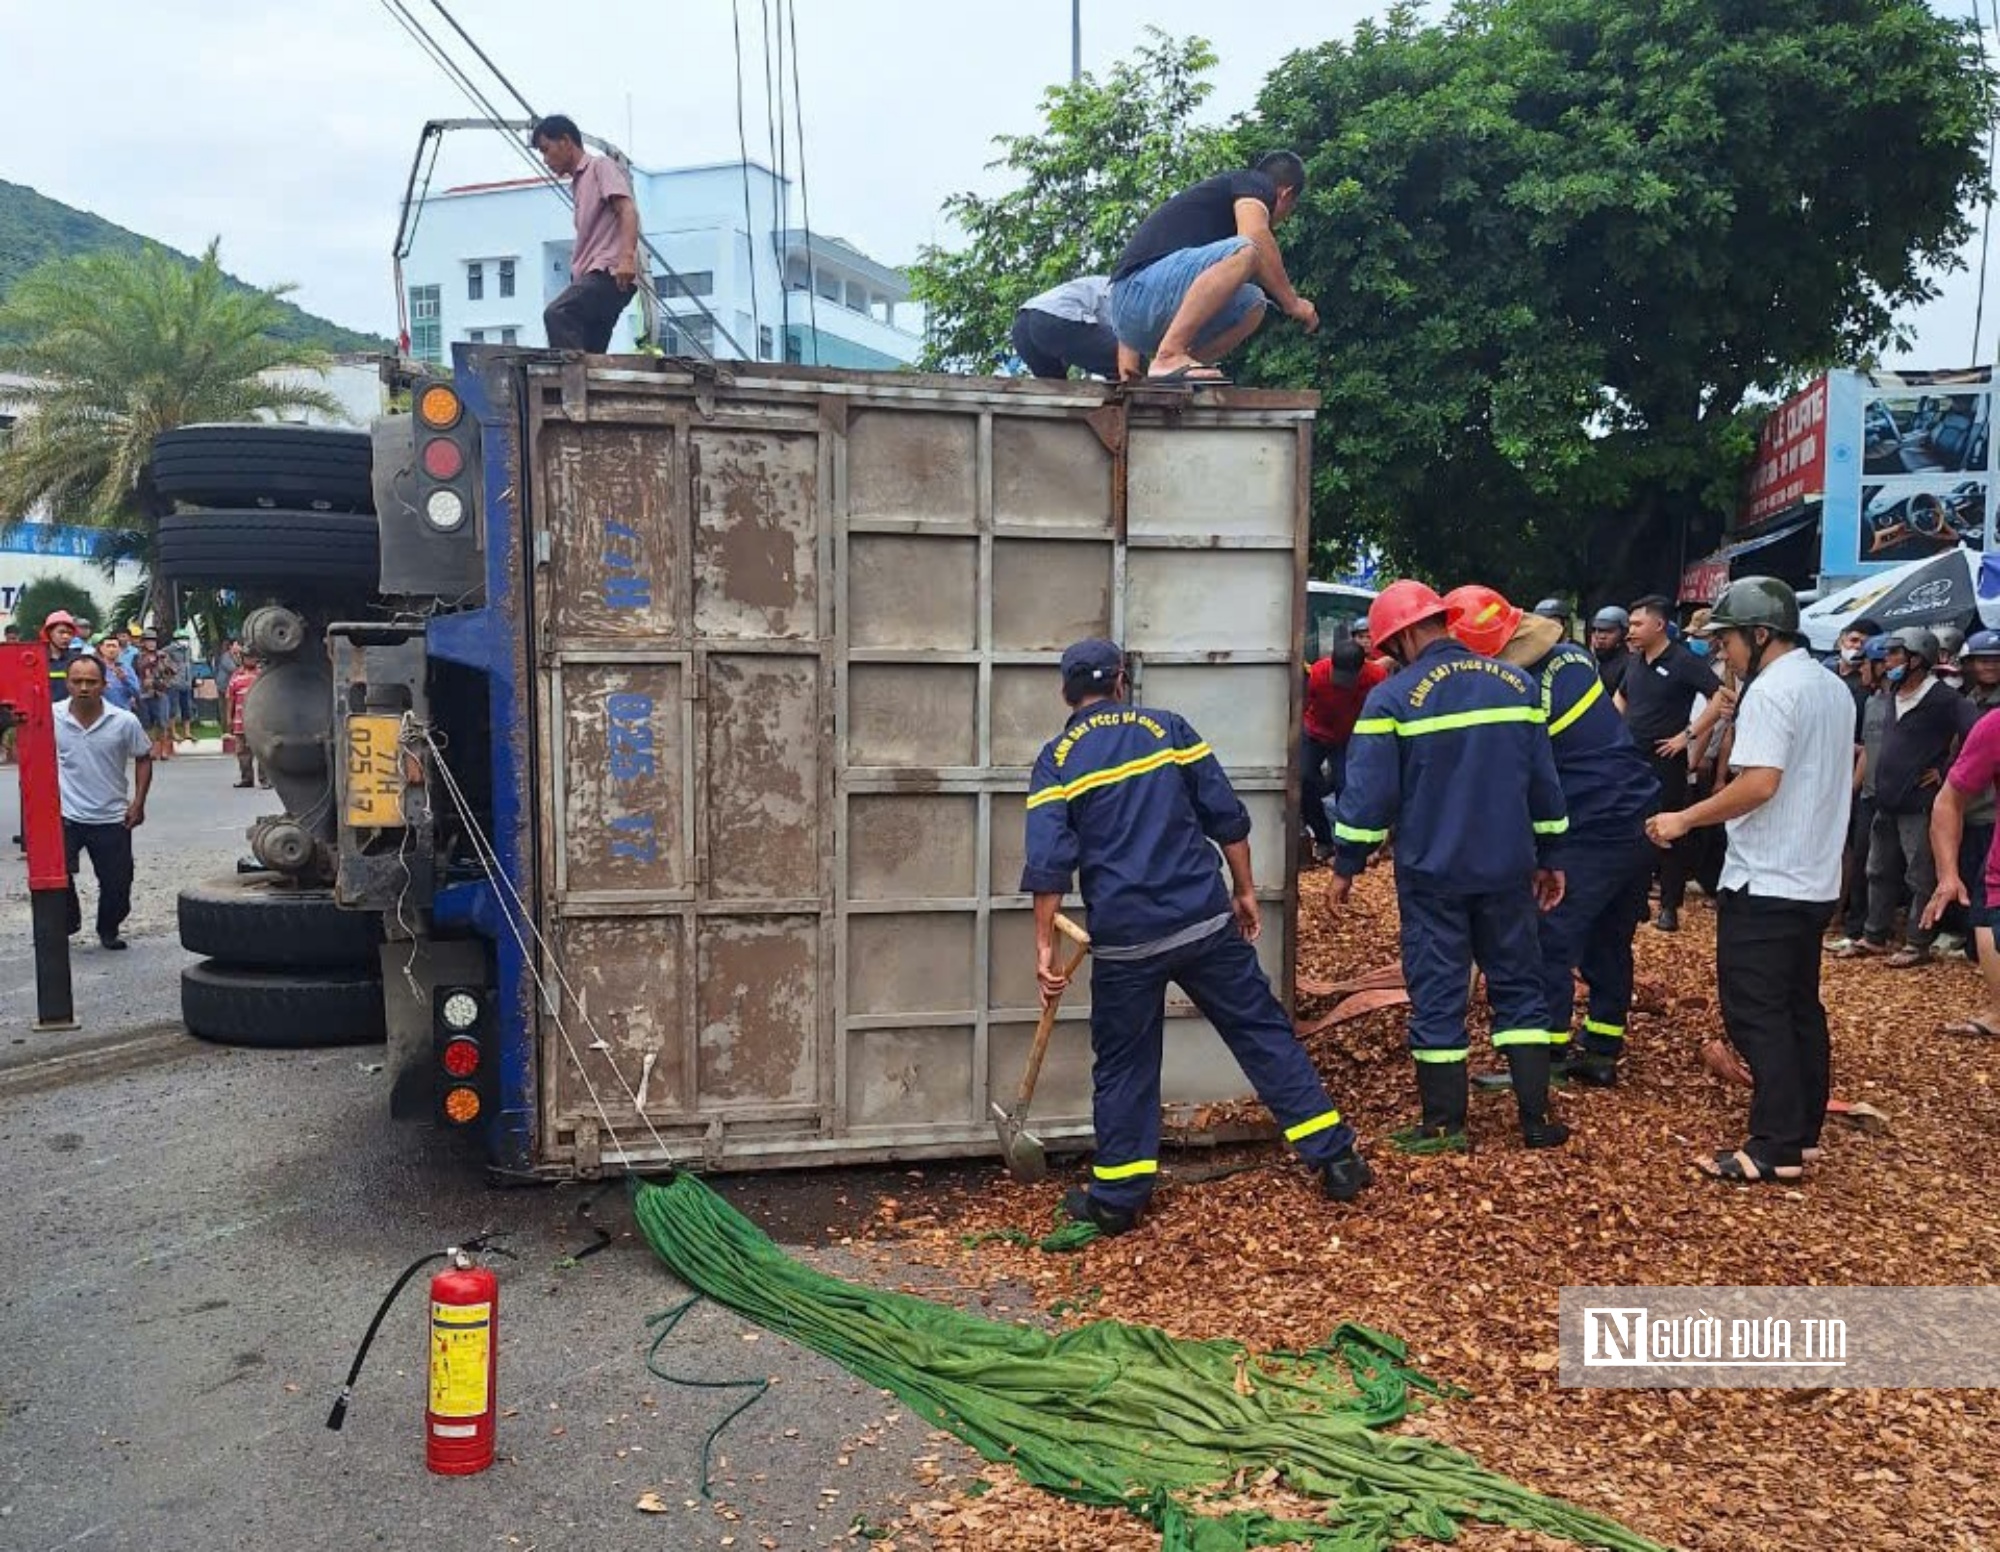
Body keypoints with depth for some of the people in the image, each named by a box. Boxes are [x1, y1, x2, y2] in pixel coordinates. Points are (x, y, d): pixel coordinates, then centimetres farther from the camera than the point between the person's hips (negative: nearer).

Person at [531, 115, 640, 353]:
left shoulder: (601, 166, 6)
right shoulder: (579, 183, 30)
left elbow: (628, 211, -10)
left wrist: (627, 257, -26)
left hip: (609, 273, -9)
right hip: (593, 278, 9)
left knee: (556, 315, -30)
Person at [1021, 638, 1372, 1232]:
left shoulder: (1057, 760, 2)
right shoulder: (1168, 728, 7)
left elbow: (1048, 862, -7)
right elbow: (1227, 816, 5)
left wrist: (1045, 946, -4)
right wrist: (1244, 890, 14)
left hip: (1123, 940, -1)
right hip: (1205, 920, 1)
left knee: (1123, 1065, 12)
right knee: (1265, 1034, 10)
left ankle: (1116, 1197, 18)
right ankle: (1335, 1159, 14)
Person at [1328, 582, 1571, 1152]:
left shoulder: (1393, 697, -10)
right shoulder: (1516, 683, 4)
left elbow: (1370, 791, -11)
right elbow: (1544, 780, 8)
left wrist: (1346, 866, -1)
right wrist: (1548, 858, 17)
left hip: (1432, 873, -4)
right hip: (1507, 869, 4)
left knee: (1437, 995, 5)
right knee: (1518, 987, 14)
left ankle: (1444, 1124, 12)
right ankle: (1536, 1117, 17)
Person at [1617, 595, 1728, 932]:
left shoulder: (1684, 661, -11)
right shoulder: (1635, 660, 10)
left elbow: (1721, 698, -18)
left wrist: (1689, 734, -18)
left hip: (1665, 762, -7)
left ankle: (1669, 906, 8)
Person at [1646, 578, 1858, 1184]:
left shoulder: (1770, 690, -17)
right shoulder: (1835, 688, 13)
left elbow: (1758, 784, -26)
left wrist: (1684, 819, -18)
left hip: (1765, 883, -10)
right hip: (1816, 879, 10)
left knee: (1756, 1014, -5)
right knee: (1801, 1007, 15)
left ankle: (1774, 1148, -3)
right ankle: (1803, 1134, 22)